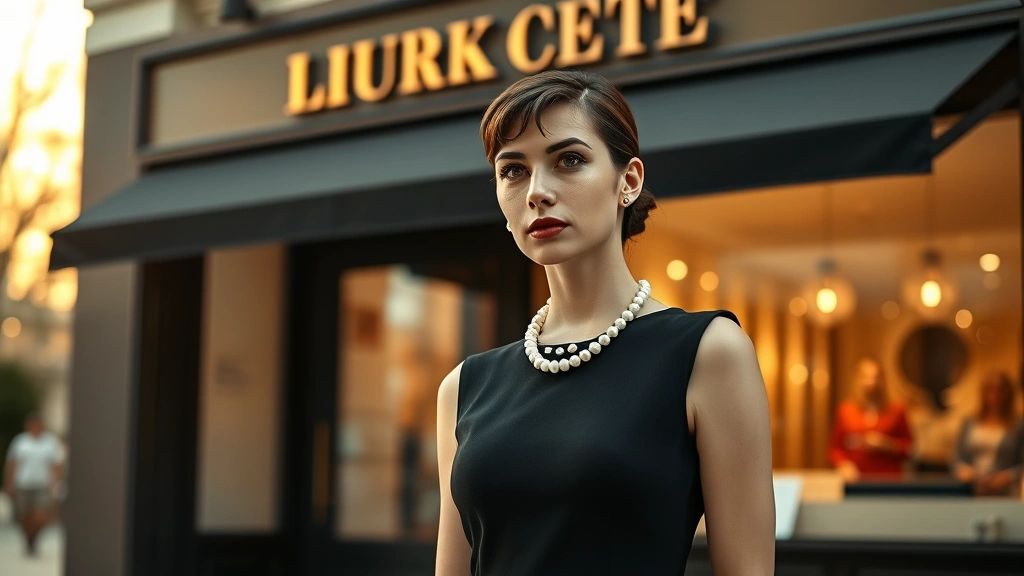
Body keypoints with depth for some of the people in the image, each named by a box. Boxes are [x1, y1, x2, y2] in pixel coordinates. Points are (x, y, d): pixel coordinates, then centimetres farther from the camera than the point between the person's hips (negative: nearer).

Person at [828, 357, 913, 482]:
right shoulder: (845, 410, 5)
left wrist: (886, 445, -7)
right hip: (857, 478, 0)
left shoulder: (896, 410, 5)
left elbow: (908, 449, 9)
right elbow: (835, 447, 8)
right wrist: (843, 464, -10)